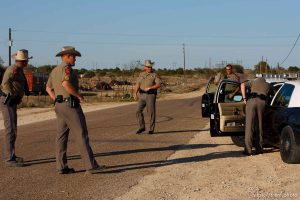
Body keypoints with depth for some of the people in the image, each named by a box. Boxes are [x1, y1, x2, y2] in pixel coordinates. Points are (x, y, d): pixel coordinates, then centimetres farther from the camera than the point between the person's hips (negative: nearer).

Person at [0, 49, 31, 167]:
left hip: (11, 102, 10)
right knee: (11, 130, -11)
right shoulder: (14, 69, -18)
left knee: (12, 129, 15)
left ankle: (11, 155, 23)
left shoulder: (19, 70, 12)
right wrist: (16, 96, -25)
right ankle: (10, 159, -11)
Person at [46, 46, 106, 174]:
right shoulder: (66, 67, -11)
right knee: (81, 135, -8)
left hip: (59, 105, 9)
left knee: (61, 136, 7)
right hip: (70, 105, -9)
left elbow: (48, 88, 22)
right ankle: (91, 165, -8)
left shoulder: (54, 70, 17)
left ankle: (61, 166, 7)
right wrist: (79, 95, -16)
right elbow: (66, 84, -27)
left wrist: (57, 101, 15)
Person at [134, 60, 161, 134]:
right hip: (142, 95, 4)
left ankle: (151, 129, 5)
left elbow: (159, 85, -12)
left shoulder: (155, 75, -1)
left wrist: (150, 88, -24)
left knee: (151, 112, -5)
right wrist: (135, 93, -15)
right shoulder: (141, 75, 11)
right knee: (139, 111, -4)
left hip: (151, 95, -4)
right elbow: (137, 85, 2)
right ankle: (142, 127, 9)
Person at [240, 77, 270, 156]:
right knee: (259, 126, 12)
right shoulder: (268, 85, 32)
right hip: (262, 102, 1)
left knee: (249, 125, -3)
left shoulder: (254, 82, 27)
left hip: (251, 100, -1)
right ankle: (259, 149, 13)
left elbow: (243, 84, 11)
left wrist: (244, 98, 7)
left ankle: (248, 150, -9)